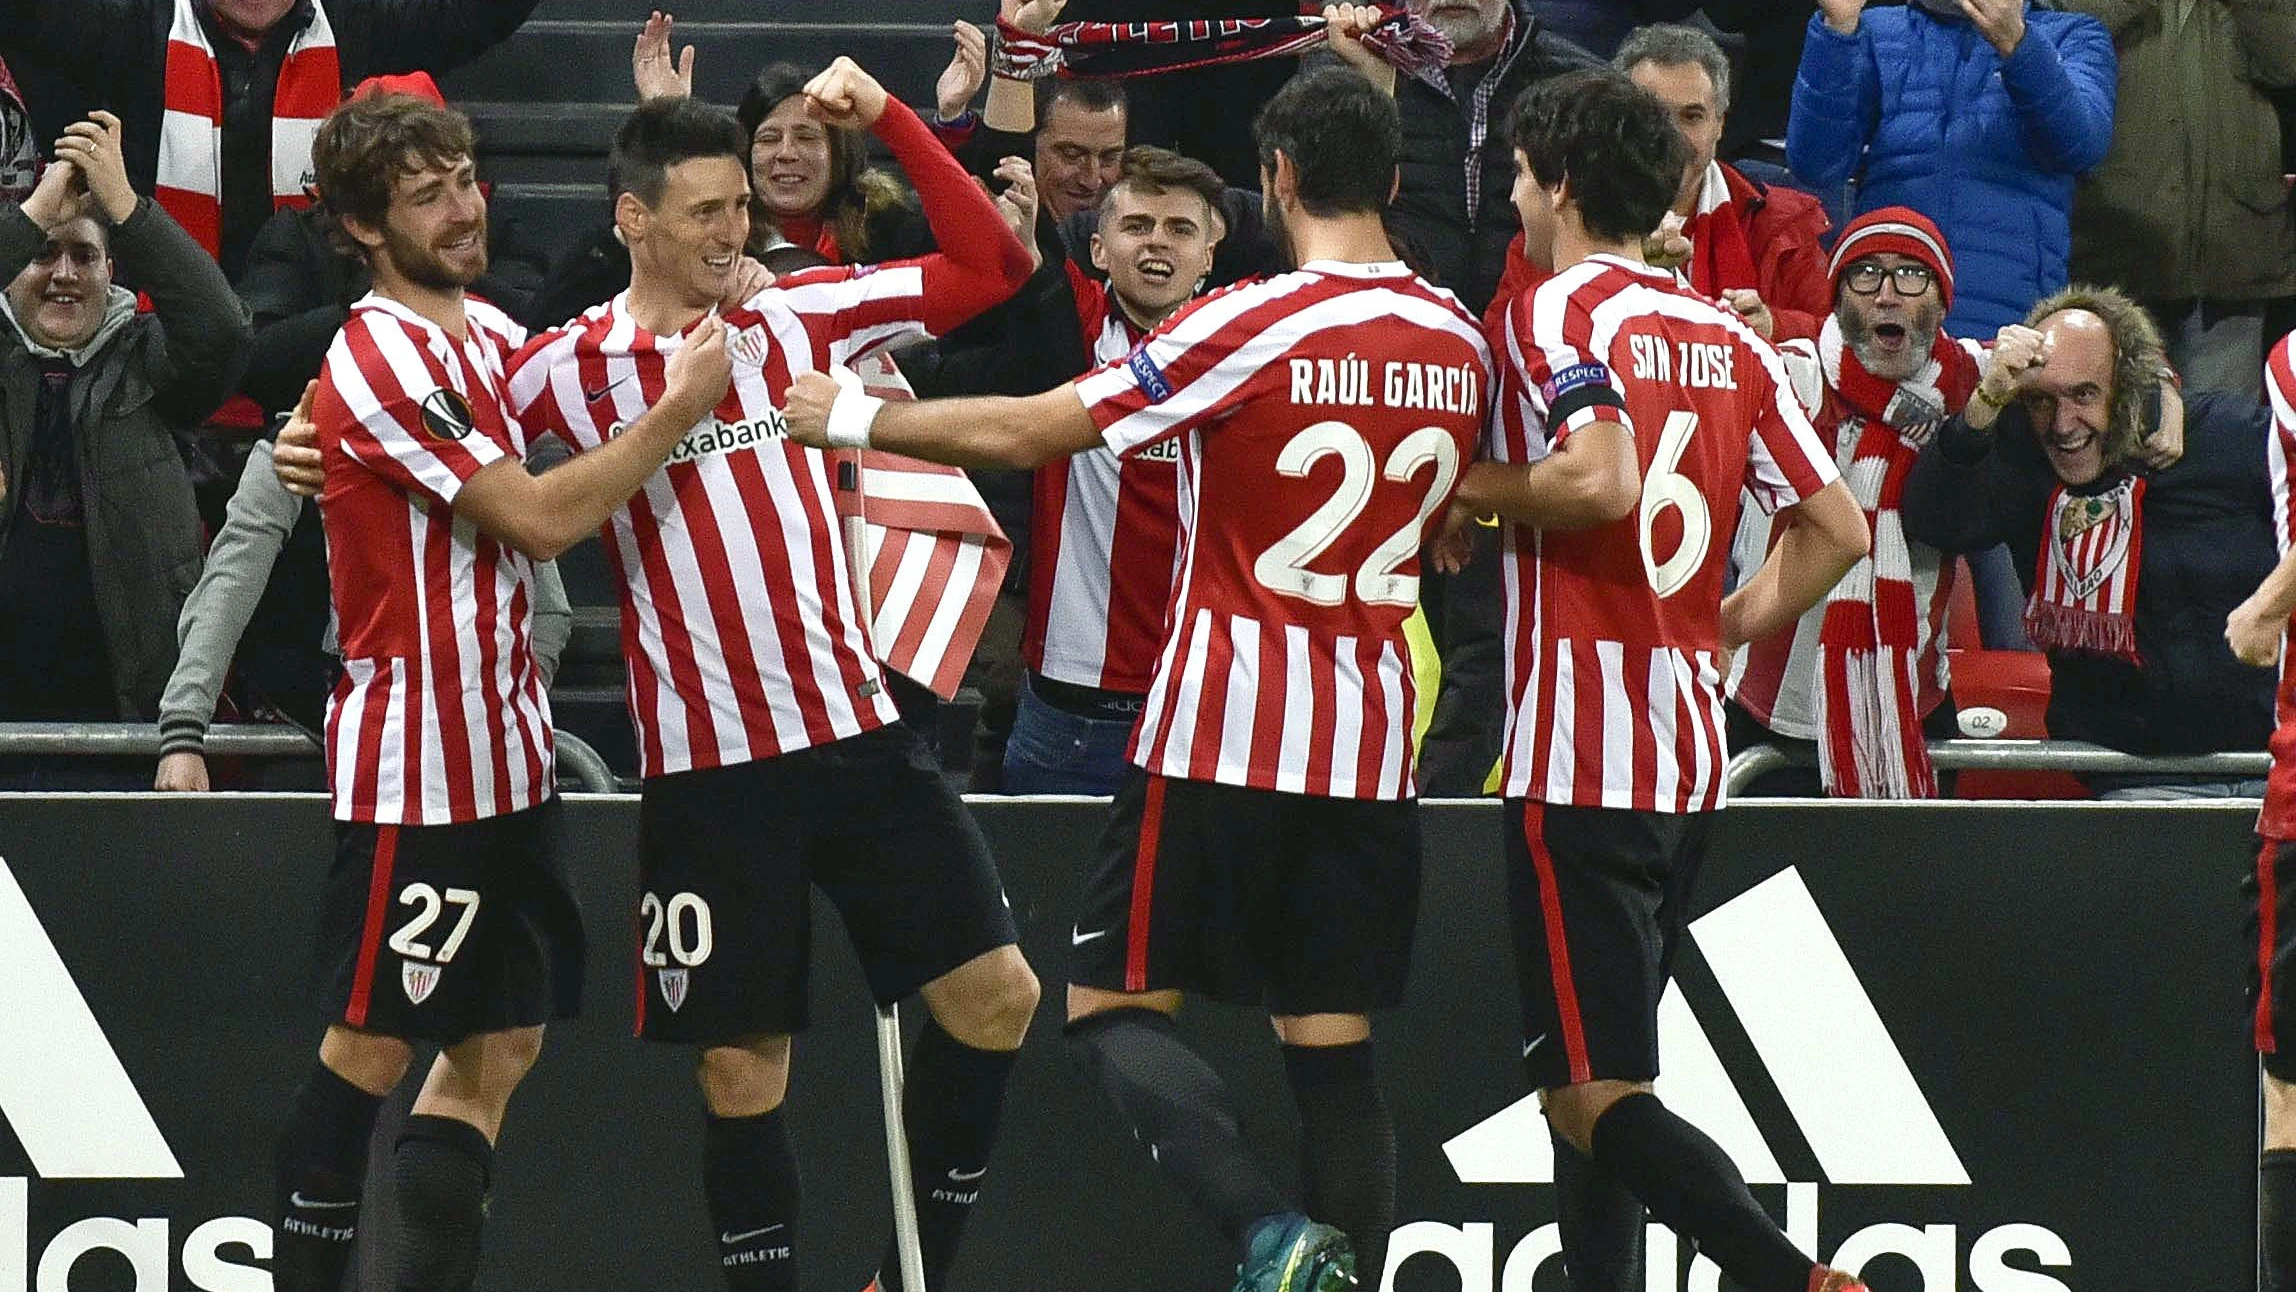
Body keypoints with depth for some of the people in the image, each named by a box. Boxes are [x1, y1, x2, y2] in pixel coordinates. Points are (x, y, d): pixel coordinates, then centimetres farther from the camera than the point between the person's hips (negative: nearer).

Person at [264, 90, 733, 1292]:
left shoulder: (483, 332, 10)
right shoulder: (377, 369, -17)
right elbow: (540, 517, -18)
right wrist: (679, 408, -13)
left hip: (506, 752, 9)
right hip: (412, 765, -9)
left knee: (501, 1044, 7)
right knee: (371, 1046, -2)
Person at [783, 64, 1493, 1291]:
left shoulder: (1252, 325, -13)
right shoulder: (1458, 340, 5)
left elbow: (1025, 433, -11)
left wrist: (853, 415, 1)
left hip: (1224, 729, -5)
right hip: (1373, 742, 5)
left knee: (1113, 1006, 0)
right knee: (1331, 1041, 8)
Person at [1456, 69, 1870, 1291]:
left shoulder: (1554, 312, -8)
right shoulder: (1729, 339, 13)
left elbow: (1603, 478, -24)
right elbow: (1837, 527, 10)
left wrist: (1476, 489, -8)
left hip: (1580, 758, -8)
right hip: (1690, 747, 8)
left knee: (1594, 1099, -9)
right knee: (1601, 1086, 17)